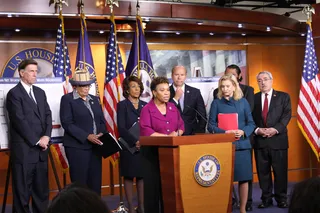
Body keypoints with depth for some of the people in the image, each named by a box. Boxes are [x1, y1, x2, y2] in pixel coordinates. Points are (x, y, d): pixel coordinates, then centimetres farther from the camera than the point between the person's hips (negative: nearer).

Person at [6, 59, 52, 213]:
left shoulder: (40, 92, 15)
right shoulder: (14, 93, -6)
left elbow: (48, 115, 10)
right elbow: (20, 121, -13)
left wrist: (46, 136, -7)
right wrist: (37, 141, -12)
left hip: (41, 149, 6)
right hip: (24, 150, -6)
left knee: (42, 188, 11)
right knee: (22, 190, 2)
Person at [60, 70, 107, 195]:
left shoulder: (94, 99, 15)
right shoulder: (67, 99, -3)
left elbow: (101, 120, 15)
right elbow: (67, 123, -12)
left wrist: (102, 134, -6)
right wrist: (87, 136, -19)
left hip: (95, 146, 6)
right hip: (77, 146, -5)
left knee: (95, 181, 5)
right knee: (80, 182, -1)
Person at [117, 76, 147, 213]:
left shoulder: (145, 105, 11)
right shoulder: (122, 105, -1)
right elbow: (121, 128, -9)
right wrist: (135, 141, -20)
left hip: (144, 145, 4)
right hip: (129, 146, -4)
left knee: (142, 175, 5)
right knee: (129, 176, 3)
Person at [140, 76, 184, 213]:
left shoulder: (173, 107, 12)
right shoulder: (147, 109, -5)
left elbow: (181, 126, 12)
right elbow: (146, 132, -15)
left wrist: (177, 134, -11)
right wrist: (168, 137, -16)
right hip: (153, 153, -4)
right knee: (154, 186, -1)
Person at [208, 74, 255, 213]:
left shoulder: (243, 102, 6)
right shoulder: (216, 103, 3)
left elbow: (251, 123, 6)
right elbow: (211, 125, -1)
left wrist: (243, 132, -14)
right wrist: (225, 132, -17)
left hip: (241, 145, 1)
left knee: (244, 178, 2)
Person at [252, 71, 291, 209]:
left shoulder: (283, 97, 7)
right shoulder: (253, 98, 11)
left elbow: (286, 115, -3)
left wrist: (275, 129, -15)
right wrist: (257, 130, -11)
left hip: (278, 139, -1)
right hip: (259, 141, 2)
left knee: (280, 171, 1)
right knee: (263, 171, 4)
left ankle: (281, 198, 12)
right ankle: (266, 198, 13)